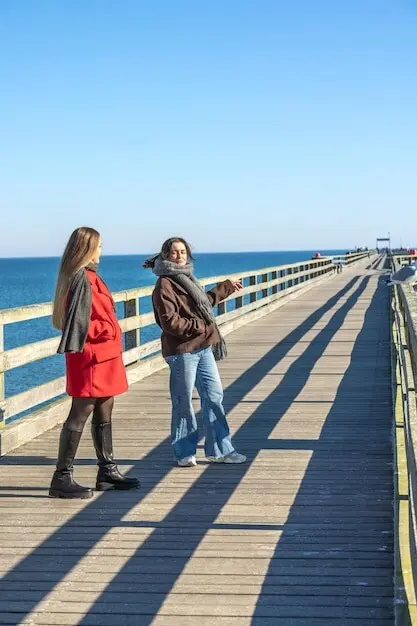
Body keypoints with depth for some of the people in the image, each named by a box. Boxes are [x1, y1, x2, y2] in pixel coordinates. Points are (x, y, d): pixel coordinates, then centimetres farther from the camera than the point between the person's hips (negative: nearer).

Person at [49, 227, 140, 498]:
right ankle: (62, 477, -4)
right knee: (81, 412, -8)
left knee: (104, 411, 14)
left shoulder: (89, 276, 16)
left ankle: (107, 471, 22)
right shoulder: (83, 278, -14)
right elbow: (79, 319, -21)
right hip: (93, 356, -10)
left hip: (104, 356, 10)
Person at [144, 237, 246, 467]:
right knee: (183, 403, 0)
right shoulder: (164, 285, -12)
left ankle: (219, 449, 19)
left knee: (214, 396, 10)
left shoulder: (186, 279, 17)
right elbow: (170, 322, -19)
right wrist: (200, 327, -19)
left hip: (203, 347, 9)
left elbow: (203, 301, 34)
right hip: (182, 351, -9)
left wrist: (226, 287, 42)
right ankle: (185, 453, 12)